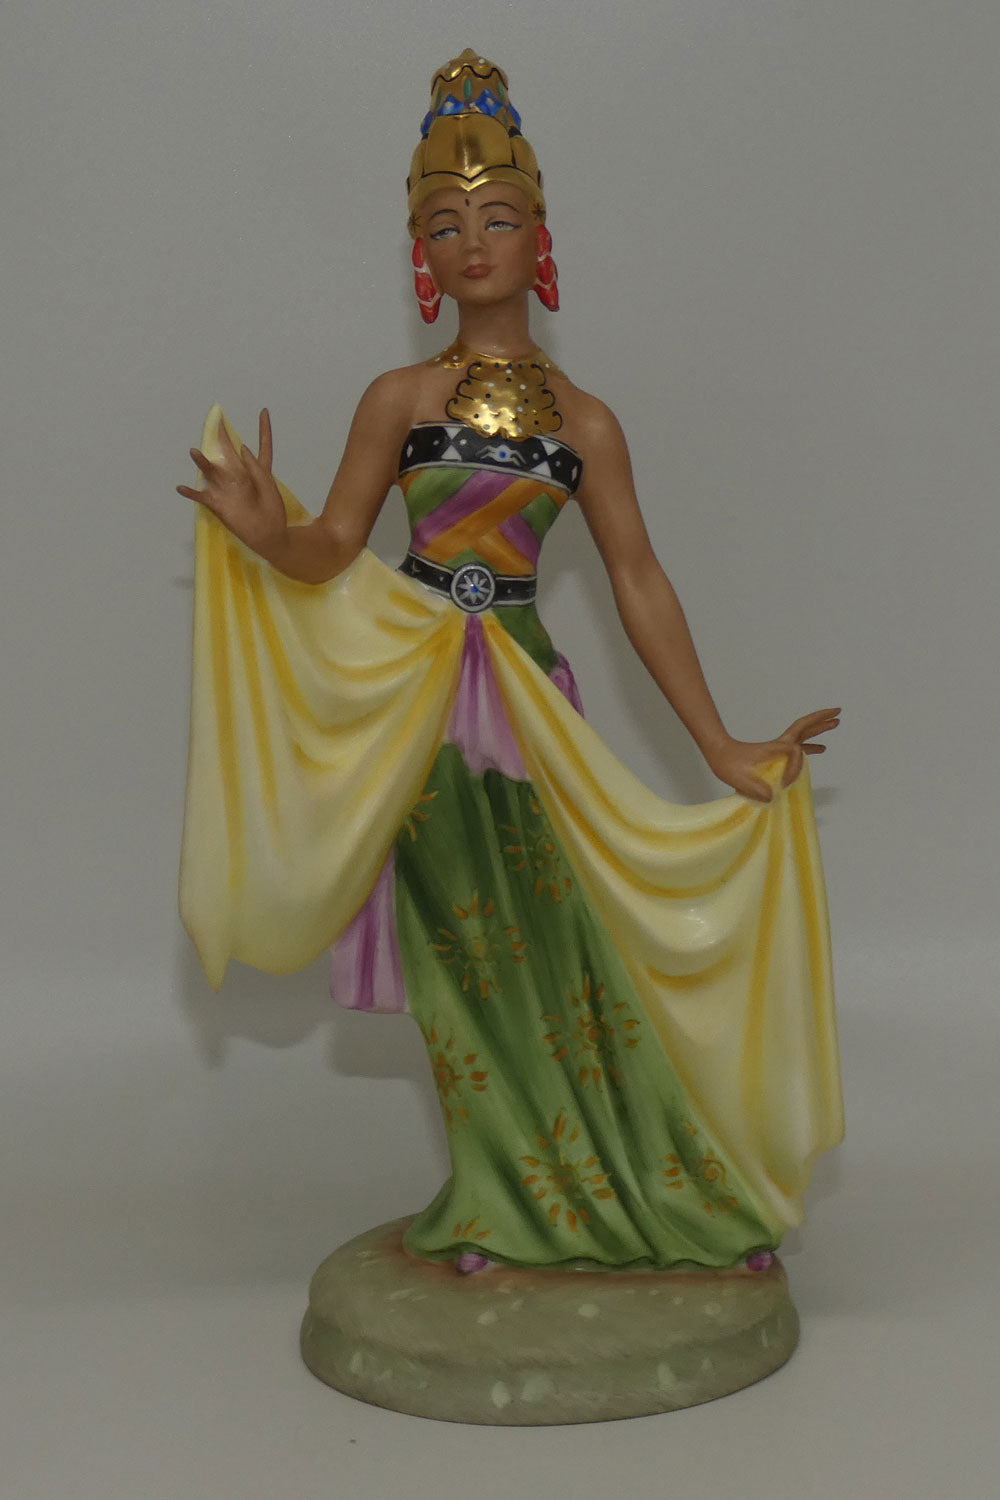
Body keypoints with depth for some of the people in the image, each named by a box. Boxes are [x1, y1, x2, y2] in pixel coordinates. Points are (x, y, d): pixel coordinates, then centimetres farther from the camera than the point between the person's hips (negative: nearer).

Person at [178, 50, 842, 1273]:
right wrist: (262, 528, -27)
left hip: (525, 695, 1)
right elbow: (333, 548, -3)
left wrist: (723, 746, 3)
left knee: (563, 932, 2)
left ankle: (616, 1193, 22)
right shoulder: (400, 398, 2)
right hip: (415, 697, -1)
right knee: (469, 952, 6)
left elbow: (640, 586, 5)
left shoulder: (582, 421, 5)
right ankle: (506, 1206, 22)